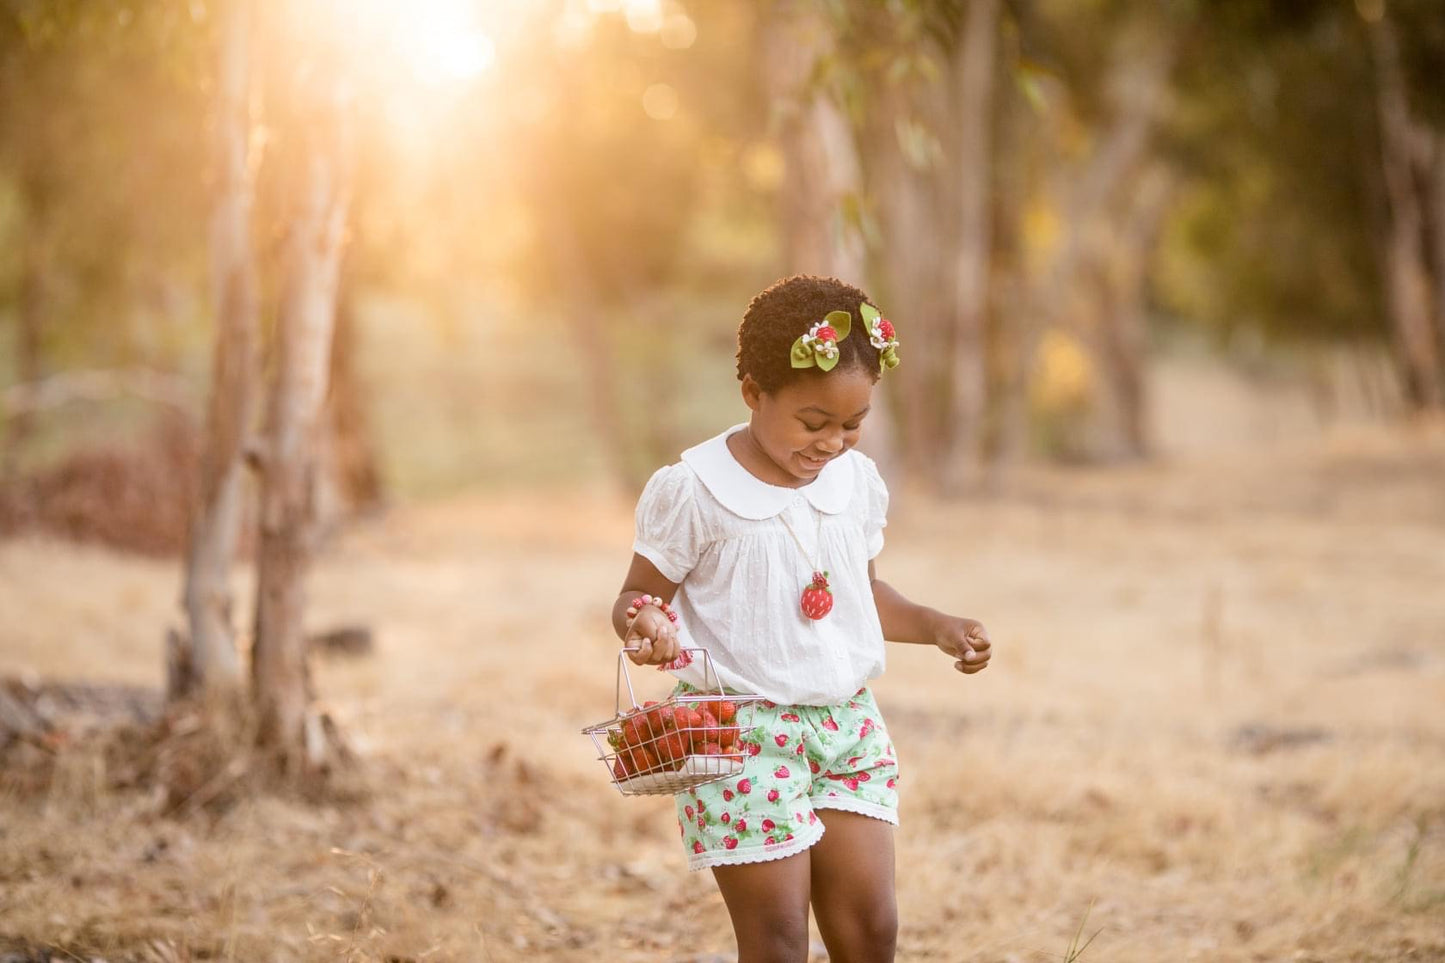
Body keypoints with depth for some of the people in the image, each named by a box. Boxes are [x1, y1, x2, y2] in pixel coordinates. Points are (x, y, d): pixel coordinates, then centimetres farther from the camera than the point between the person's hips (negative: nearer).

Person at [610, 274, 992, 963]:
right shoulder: (695, 490, -11)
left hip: (848, 724, 6)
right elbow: (640, 593, -4)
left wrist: (935, 627, 7)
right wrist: (643, 624, -27)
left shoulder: (857, 482, 6)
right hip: (743, 732, -5)